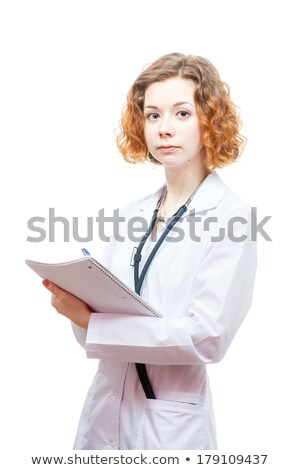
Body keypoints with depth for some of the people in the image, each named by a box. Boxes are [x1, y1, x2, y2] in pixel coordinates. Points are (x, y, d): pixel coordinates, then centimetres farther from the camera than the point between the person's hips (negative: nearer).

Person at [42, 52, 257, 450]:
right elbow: (102, 308, 7)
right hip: (105, 408, 5)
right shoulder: (133, 213, 7)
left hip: (171, 423, -5)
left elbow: (208, 336, -20)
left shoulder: (230, 217, -11)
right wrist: (74, 300, -15)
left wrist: (89, 320, -21)